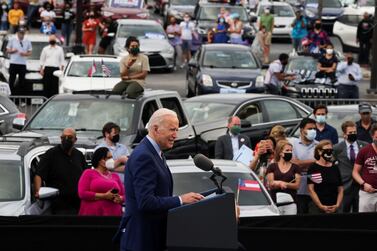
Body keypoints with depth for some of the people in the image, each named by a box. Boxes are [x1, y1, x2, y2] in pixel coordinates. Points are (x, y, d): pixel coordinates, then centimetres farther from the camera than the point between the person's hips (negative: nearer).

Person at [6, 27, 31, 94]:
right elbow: (7, 51, 7)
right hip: (13, 63, -1)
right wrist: (12, 51, -15)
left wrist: (25, 54, -11)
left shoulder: (27, 41, 9)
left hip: (23, 63, 2)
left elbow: (30, 52, 10)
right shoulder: (12, 40, 4)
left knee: (21, 81, 2)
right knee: (12, 80, -2)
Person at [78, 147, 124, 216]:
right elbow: (82, 193, -4)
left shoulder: (115, 176, 19)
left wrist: (119, 199, -5)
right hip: (93, 215, -4)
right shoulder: (88, 173, 8)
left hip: (113, 216, 4)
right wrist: (104, 196, -11)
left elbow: (124, 195, 21)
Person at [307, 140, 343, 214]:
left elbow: (340, 190, 12)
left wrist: (337, 205, -3)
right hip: (317, 207, -4)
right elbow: (311, 190, -6)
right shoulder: (313, 168, 0)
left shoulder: (335, 168, 13)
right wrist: (321, 206, -12)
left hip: (334, 208, 4)